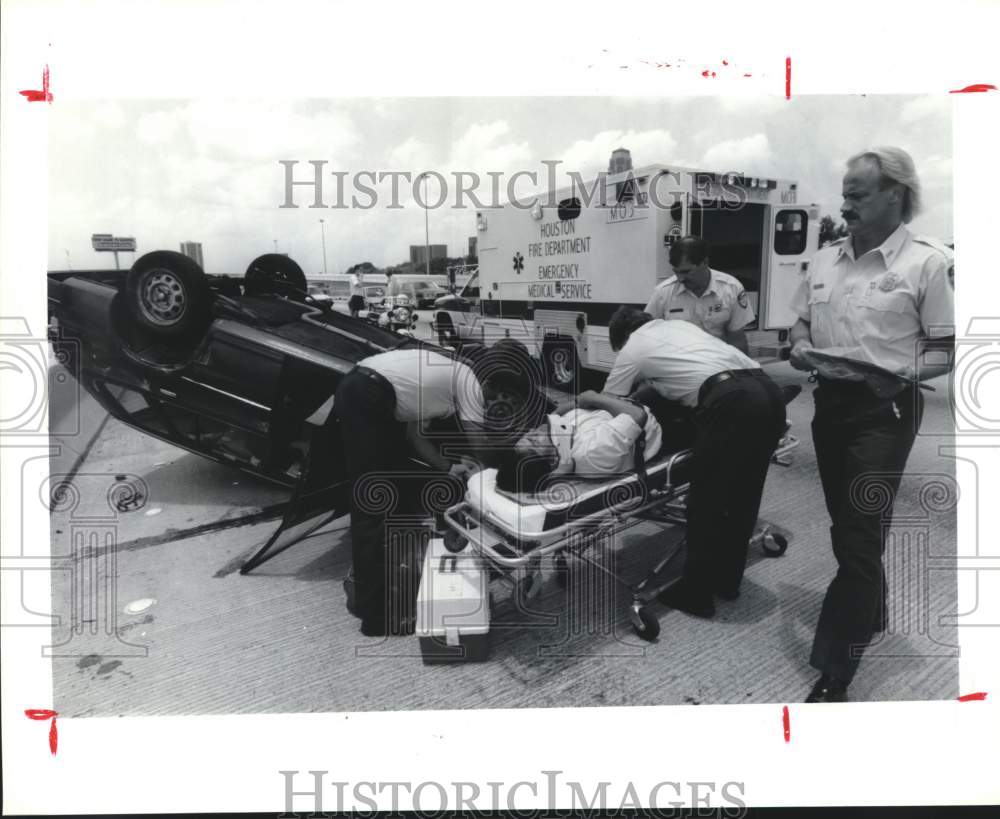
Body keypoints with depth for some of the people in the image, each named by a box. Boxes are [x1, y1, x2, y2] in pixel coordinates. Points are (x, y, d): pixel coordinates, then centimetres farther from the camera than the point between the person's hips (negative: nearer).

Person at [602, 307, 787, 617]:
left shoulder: (632, 348, 13)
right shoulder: (679, 324, 31)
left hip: (730, 402, -8)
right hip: (768, 390, 8)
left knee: (707, 501, 3)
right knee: (743, 495, 17)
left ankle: (695, 594, 13)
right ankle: (727, 580, 32)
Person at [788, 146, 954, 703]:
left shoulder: (925, 261, -7)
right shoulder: (825, 259, 9)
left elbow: (947, 349, -5)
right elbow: (802, 323, 17)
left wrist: (902, 373, -24)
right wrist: (800, 349, -6)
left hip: (886, 408, -6)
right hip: (831, 401, 6)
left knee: (861, 534, -6)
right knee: (843, 522, 17)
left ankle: (835, 671, 1)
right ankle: (869, 614, 42)